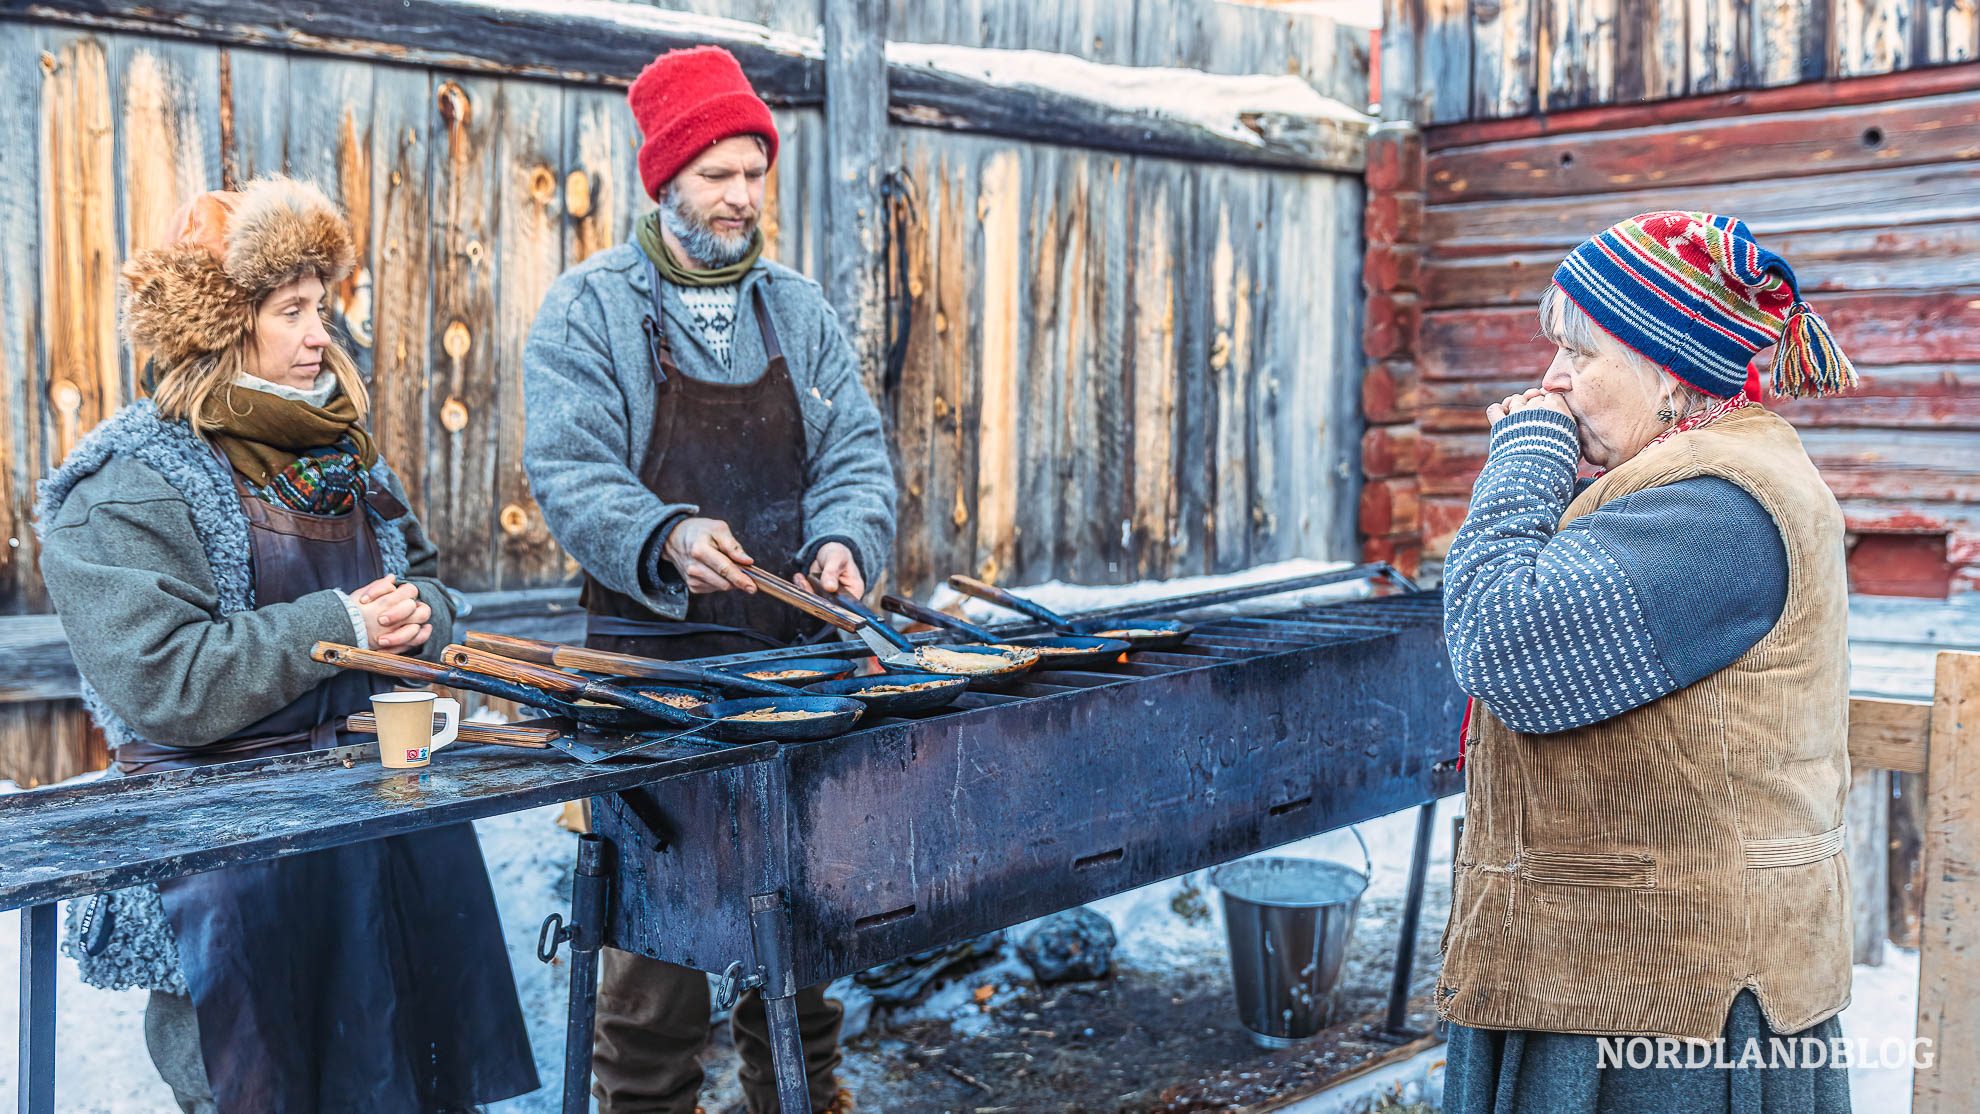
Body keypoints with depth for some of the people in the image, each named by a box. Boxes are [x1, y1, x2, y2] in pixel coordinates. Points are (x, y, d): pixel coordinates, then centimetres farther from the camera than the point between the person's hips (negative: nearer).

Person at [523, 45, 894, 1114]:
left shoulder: (798, 309, 12)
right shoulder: (589, 308, -1)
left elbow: (854, 453, 9)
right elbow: (569, 472, -10)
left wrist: (845, 541, -12)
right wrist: (667, 539, -29)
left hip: (794, 654, 4)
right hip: (652, 659, -4)